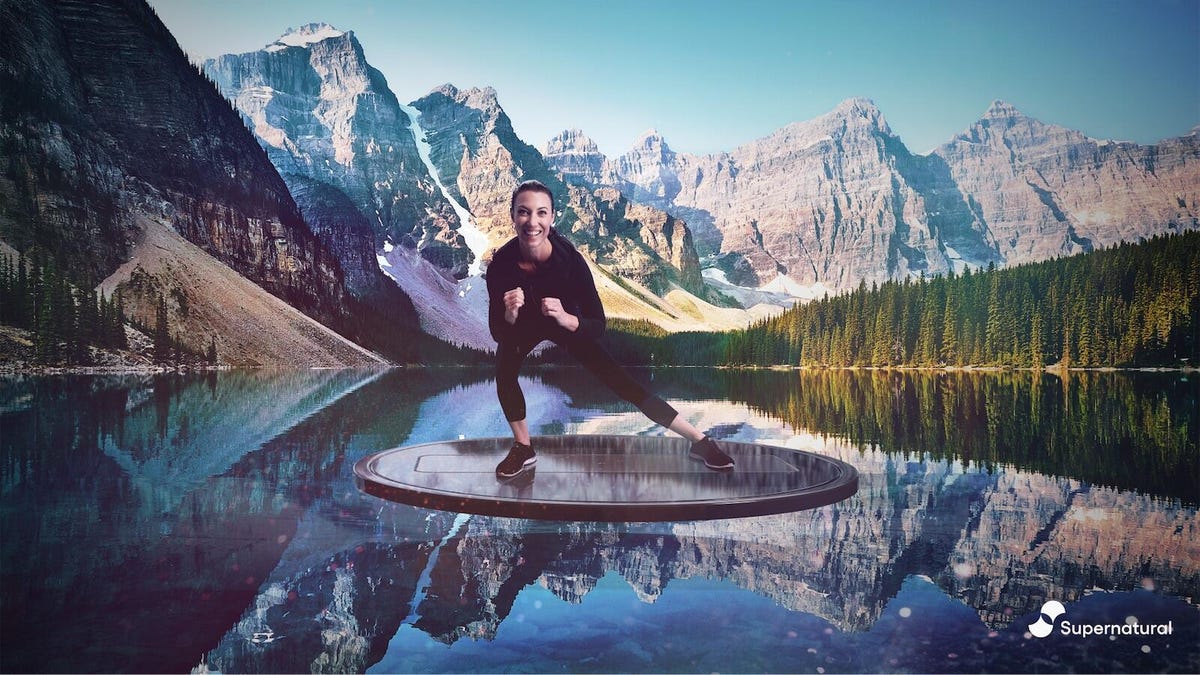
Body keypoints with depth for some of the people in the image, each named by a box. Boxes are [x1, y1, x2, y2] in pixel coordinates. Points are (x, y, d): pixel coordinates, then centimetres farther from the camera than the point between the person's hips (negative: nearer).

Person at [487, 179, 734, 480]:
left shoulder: (570, 258, -35)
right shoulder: (500, 264, -32)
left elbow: (598, 325, -29)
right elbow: (498, 333, -24)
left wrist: (565, 319, -49)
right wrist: (510, 315, -46)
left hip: (569, 324, -1)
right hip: (522, 325, 1)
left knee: (621, 381, -7)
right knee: (504, 372, -25)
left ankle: (699, 440, -1)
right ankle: (523, 448, 0)